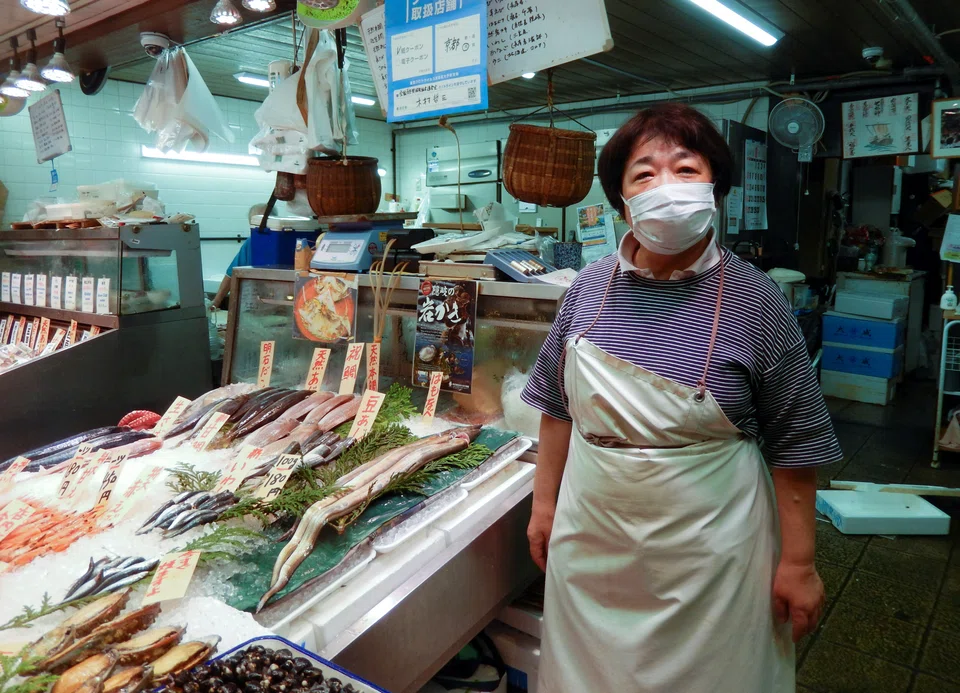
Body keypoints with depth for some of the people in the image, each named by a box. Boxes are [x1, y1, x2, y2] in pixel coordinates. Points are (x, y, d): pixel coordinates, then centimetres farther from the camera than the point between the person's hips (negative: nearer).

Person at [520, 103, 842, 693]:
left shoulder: (755, 302, -13)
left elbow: (795, 445, -8)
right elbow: (558, 405, 5)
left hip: (705, 553, -3)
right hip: (590, 544, 4)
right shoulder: (591, 287, -4)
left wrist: (798, 563, -6)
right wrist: (545, 503, 8)